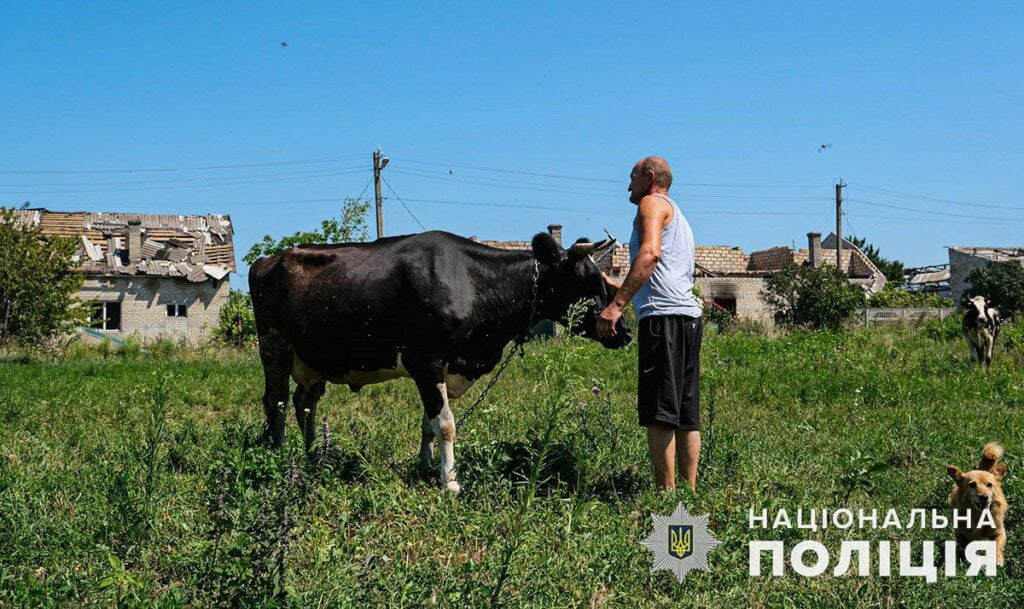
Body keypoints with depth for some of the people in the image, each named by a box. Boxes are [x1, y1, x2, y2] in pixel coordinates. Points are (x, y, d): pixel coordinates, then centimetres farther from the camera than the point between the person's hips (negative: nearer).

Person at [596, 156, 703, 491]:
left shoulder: (653, 203, 3)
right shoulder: (679, 217, 33)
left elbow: (650, 252, -16)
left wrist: (616, 304, -23)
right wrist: (615, 287, 40)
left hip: (663, 314, -10)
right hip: (689, 314, 10)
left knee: (658, 412, -12)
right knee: (686, 414, 8)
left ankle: (666, 492, -15)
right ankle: (691, 490, 8)